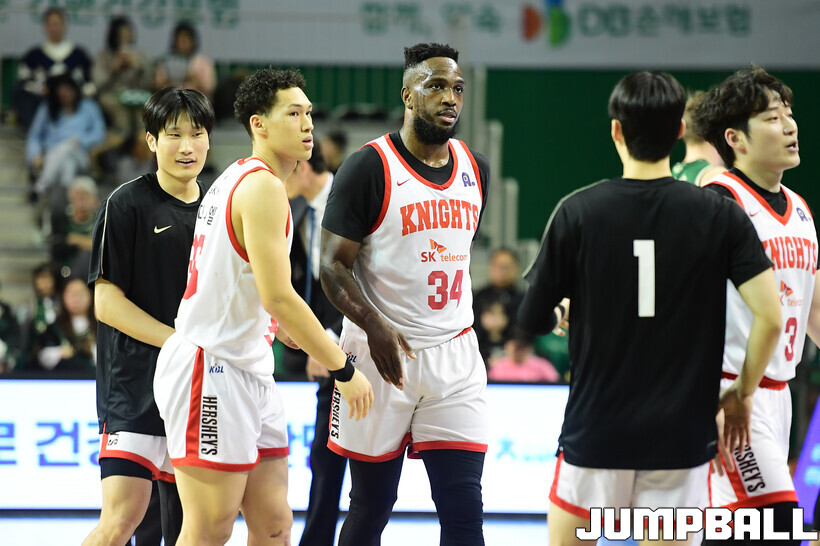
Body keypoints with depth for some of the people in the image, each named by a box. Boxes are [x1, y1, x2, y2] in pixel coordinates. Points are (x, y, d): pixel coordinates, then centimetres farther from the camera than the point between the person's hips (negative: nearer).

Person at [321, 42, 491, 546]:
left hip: (455, 355, 4)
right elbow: (333, 267, -10)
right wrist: (374, 326, -25)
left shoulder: (476, 169, 9)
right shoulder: (370, 168, -8)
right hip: (383, 352, -4)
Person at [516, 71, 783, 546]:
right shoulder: (721, 216, -5)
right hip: (682, 436, 0)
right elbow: (770, 316, -11)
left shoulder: (577, 212, -5)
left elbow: (533, 322, -1)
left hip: (595, 433, 0)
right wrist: (743, 392, 5)